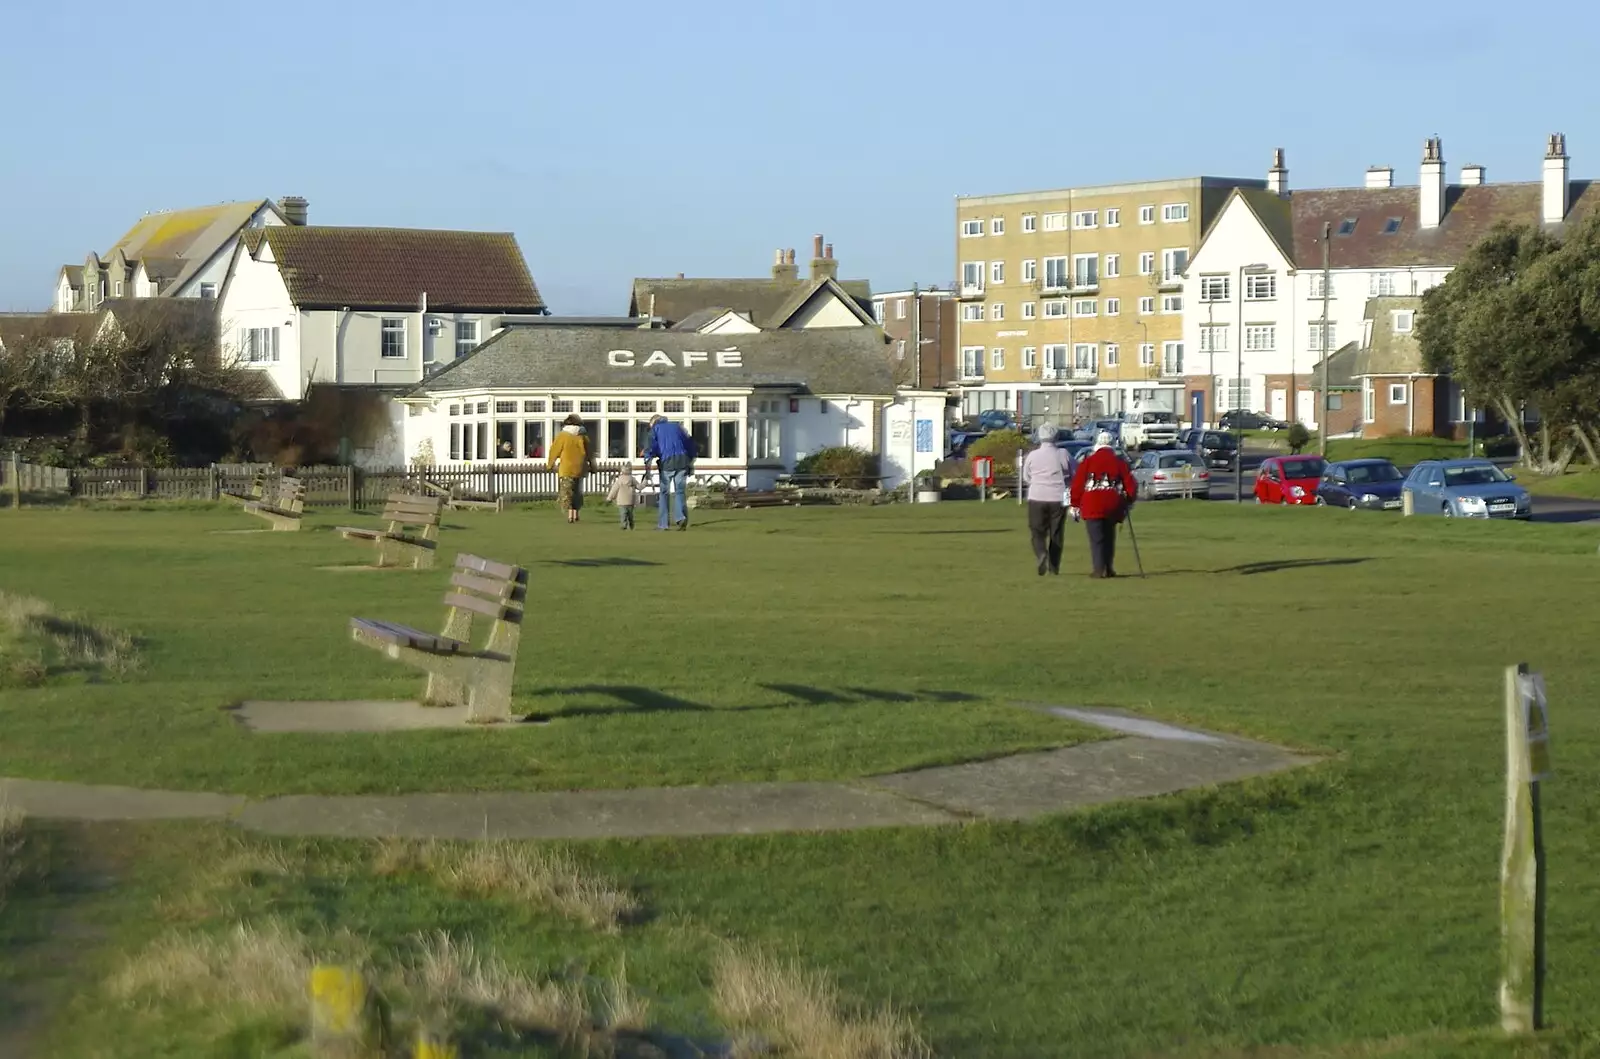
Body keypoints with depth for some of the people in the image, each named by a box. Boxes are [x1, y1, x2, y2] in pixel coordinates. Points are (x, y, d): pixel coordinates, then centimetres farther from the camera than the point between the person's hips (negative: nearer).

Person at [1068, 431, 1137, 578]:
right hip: (1113, 505, 3)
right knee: (1109, 536, 18)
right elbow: (1130, 484, 6)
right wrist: (1129, 502, 20)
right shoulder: (1120, 461, 8)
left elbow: (1077, 484, 0)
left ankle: (1099, 570, -9)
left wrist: (1075, 506, 6)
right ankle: (1108, 569, 20)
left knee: (1096, 538, -1)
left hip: (1092, 505, -3)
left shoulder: (1087, 460, 2)